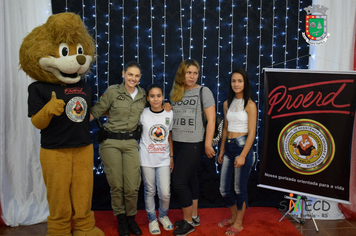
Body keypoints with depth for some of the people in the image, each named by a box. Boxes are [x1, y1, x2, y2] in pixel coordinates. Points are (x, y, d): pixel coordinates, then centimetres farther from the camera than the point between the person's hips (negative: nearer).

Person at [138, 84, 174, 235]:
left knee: (165, 193, -1)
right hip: (147, 159, -1)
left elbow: (169, 137, 9)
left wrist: (171, 157, 10)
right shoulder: (143, 114, -6)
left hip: (164, 159, 1)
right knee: (150, 191, 9)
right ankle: (152, 219, 30)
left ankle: (163, 215, 28)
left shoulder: (169, 114, 1)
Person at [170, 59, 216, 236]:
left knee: (178, 182, -8)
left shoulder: (204, 91, -6)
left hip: (194, 144, -6)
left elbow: (211, 120, -9)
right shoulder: (174, 93, 9)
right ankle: (194, 216, 31)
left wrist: (208, 144, -13)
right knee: (190, 179, 16)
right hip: (177, 143, 6)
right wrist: (170, 143, 12)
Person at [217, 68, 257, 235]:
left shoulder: (249, 105, -9)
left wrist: (243, 155, -17)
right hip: (228, 146, 7)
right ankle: (234, 217, 35)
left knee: (240, 189, 5)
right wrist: (221, 150, 14)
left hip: (242, 146, -6)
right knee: (224, 189, 12)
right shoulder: (227, 103, 9)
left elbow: (252, 133, -12)